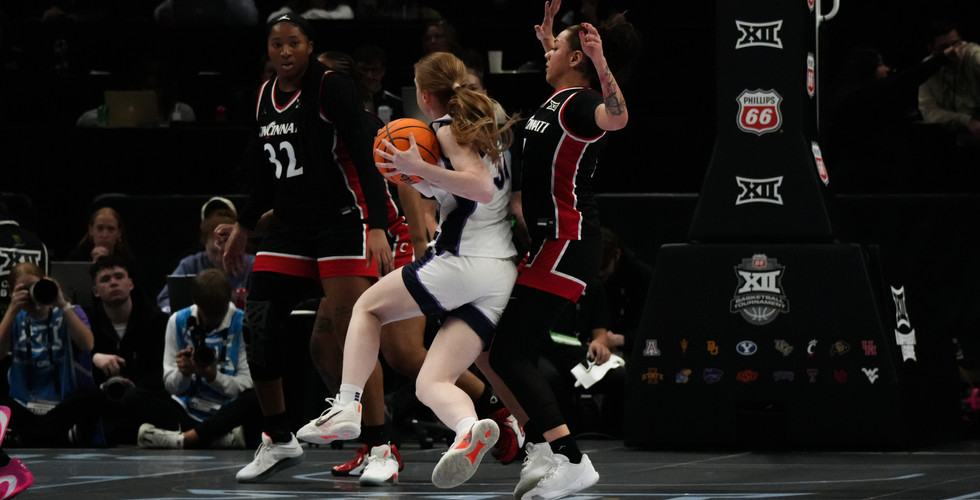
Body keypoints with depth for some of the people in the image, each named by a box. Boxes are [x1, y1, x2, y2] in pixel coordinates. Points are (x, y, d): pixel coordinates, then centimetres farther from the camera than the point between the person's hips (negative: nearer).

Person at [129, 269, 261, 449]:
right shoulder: (178, 321, 7)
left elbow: (247, 385, -5)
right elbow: (171, 386, 5)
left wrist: (213, 375, -22)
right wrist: (184, 373, -18)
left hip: (228, 413, -3)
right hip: (187, 411, 3)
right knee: (133, 398, -22)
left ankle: (183, 438, -41)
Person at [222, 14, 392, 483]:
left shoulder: (331, 87, -11)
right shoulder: (266, 96, 10)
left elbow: (366, 159, -17)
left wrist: (377, 228, -26)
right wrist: (243, 226, 30)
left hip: (341, 223, -7)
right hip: (288, 227, 7)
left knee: (350, 335, -15)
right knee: (258, 325, -2)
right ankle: (279, 440, 12)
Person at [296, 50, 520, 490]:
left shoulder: (448, 130, -4)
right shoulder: (482, 127, 23)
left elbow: (482, 188, -20)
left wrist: (420, 169, -18)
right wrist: (421, 181, 26)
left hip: (464, 262, -8)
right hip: (502, 276, 8)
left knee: (369, 306, 16)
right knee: (431, 383, 1)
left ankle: (347, 407, 4)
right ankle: (471, 430, -31)